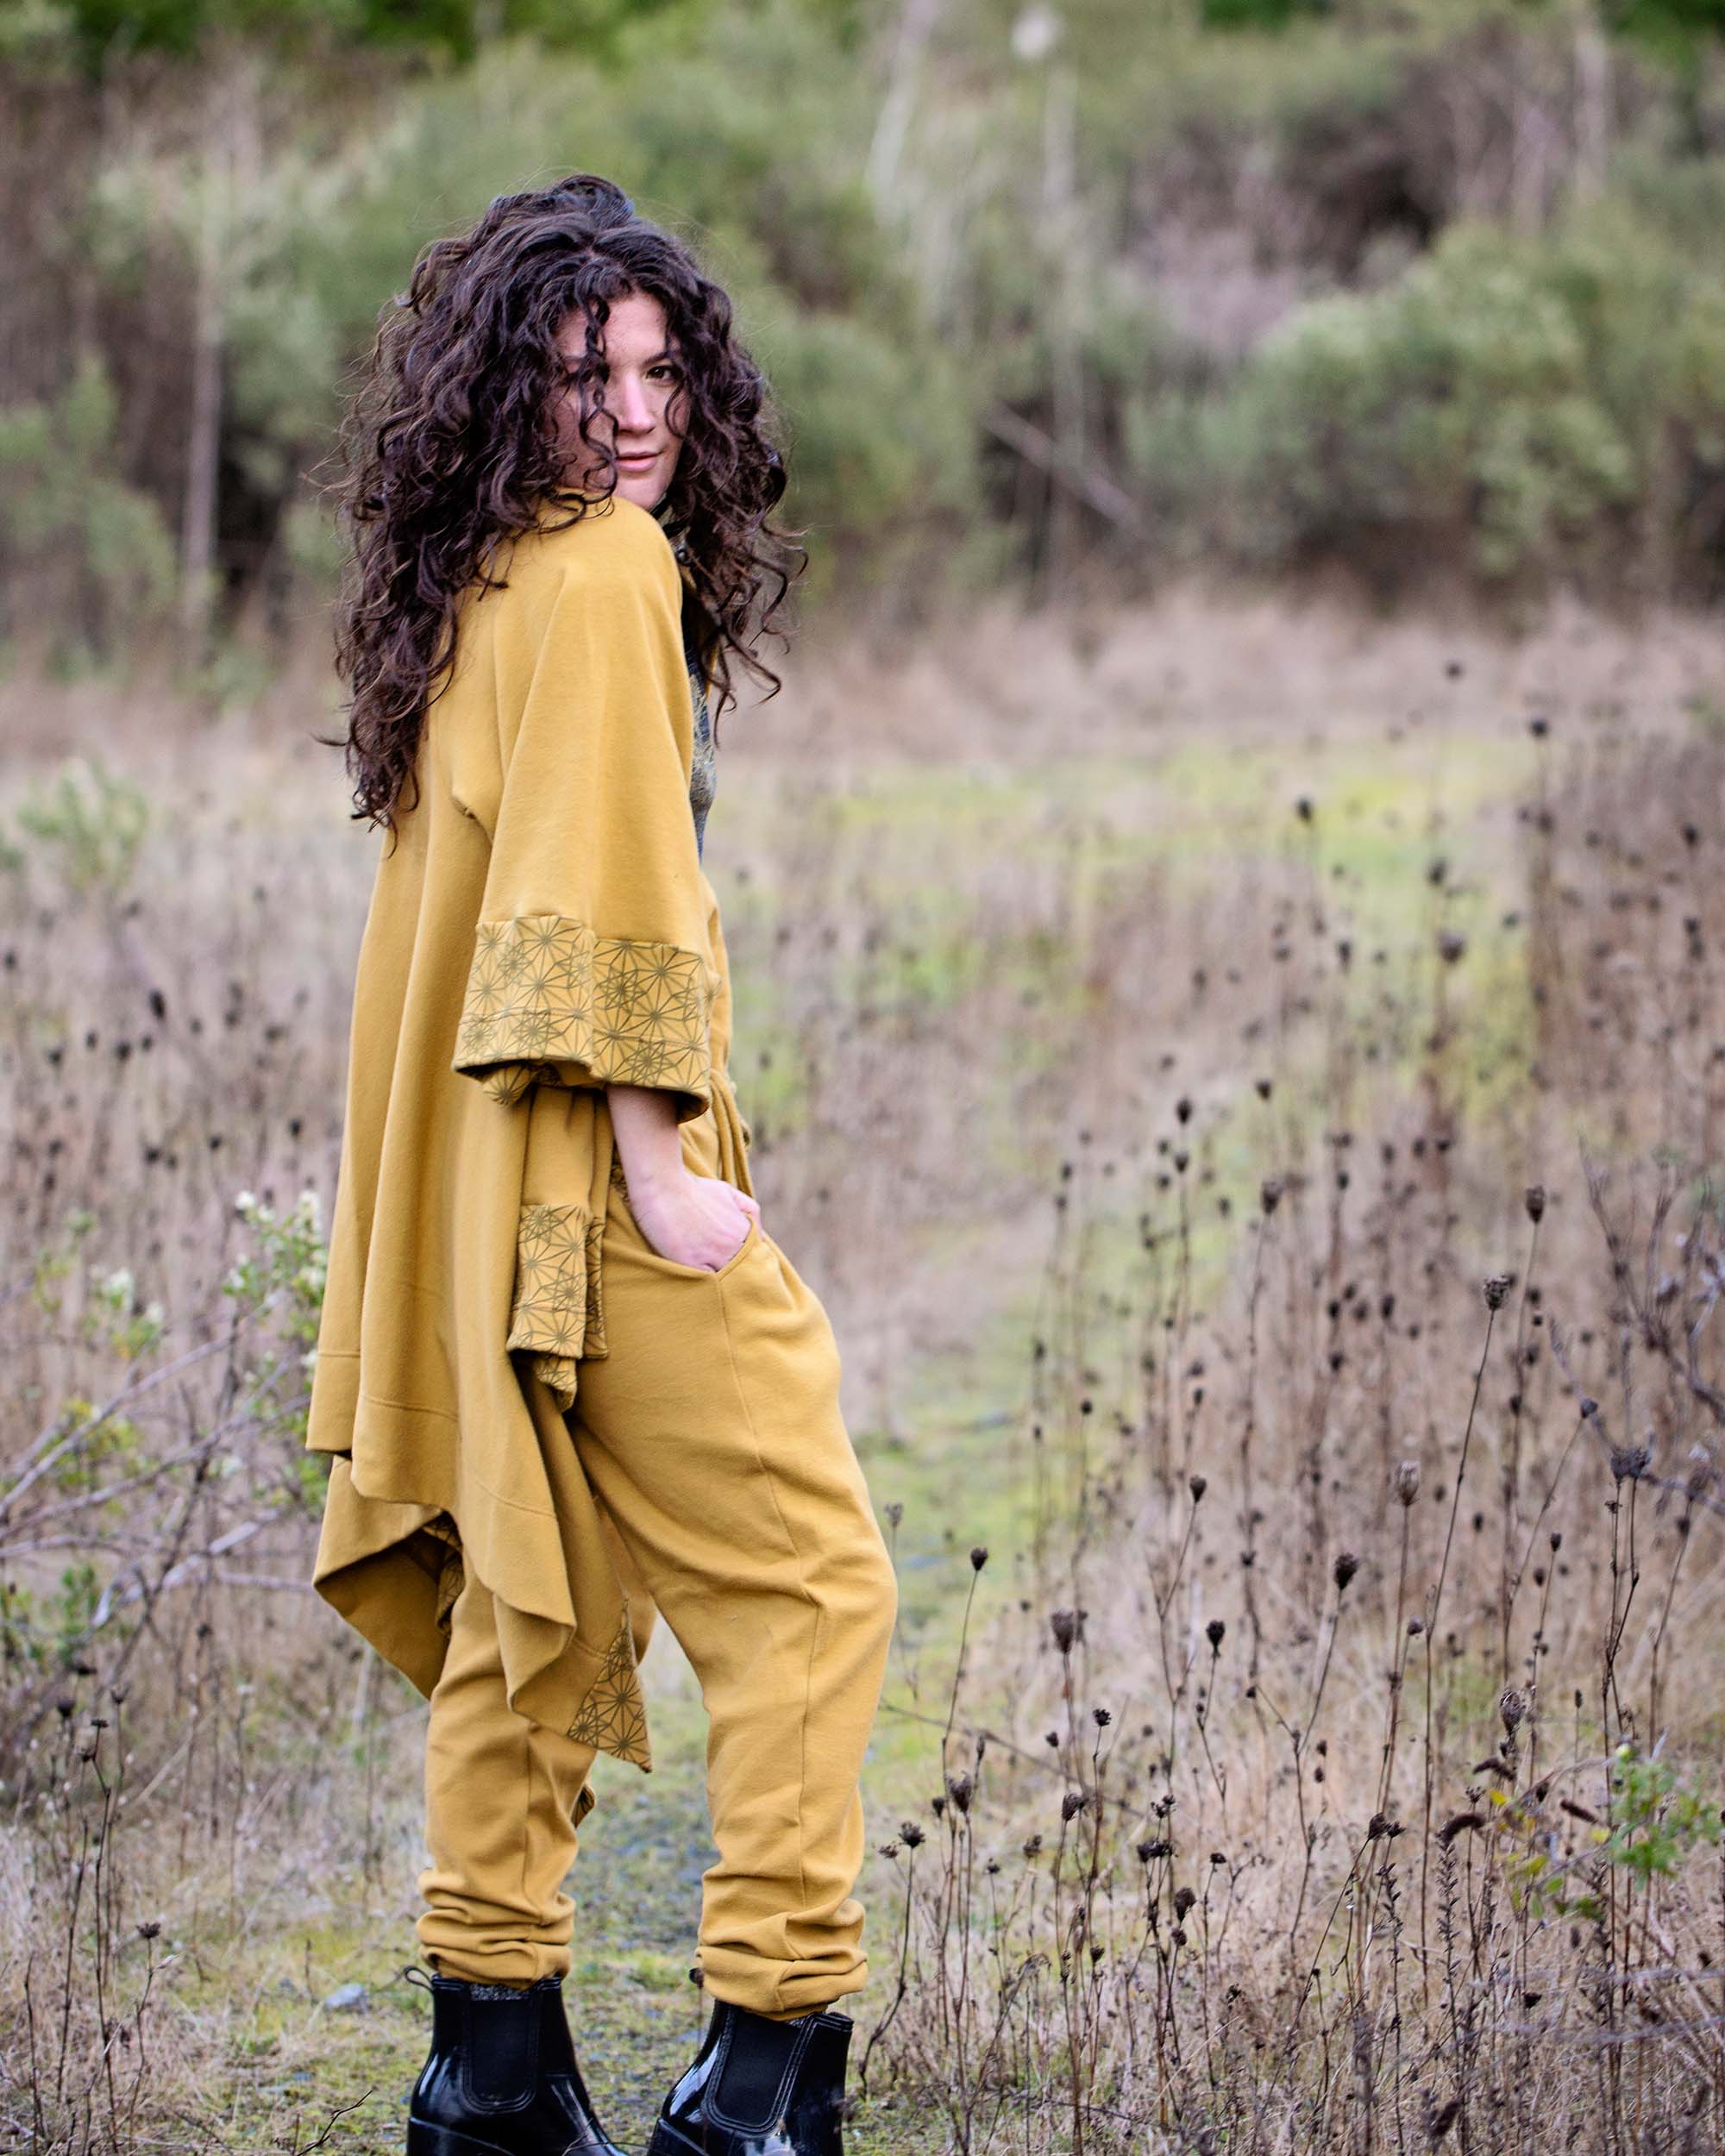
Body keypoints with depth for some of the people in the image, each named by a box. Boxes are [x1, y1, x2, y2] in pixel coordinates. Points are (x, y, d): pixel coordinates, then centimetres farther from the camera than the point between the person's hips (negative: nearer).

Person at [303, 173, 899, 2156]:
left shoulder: (466, 596, 16)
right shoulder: (606, 577, -12)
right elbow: (602, 900, -19)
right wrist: (656, 1160, -18)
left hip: (477, 1195, 10)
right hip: (596, 1174, -9)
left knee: (541, 1605, 13)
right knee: (807, 1580, -6)